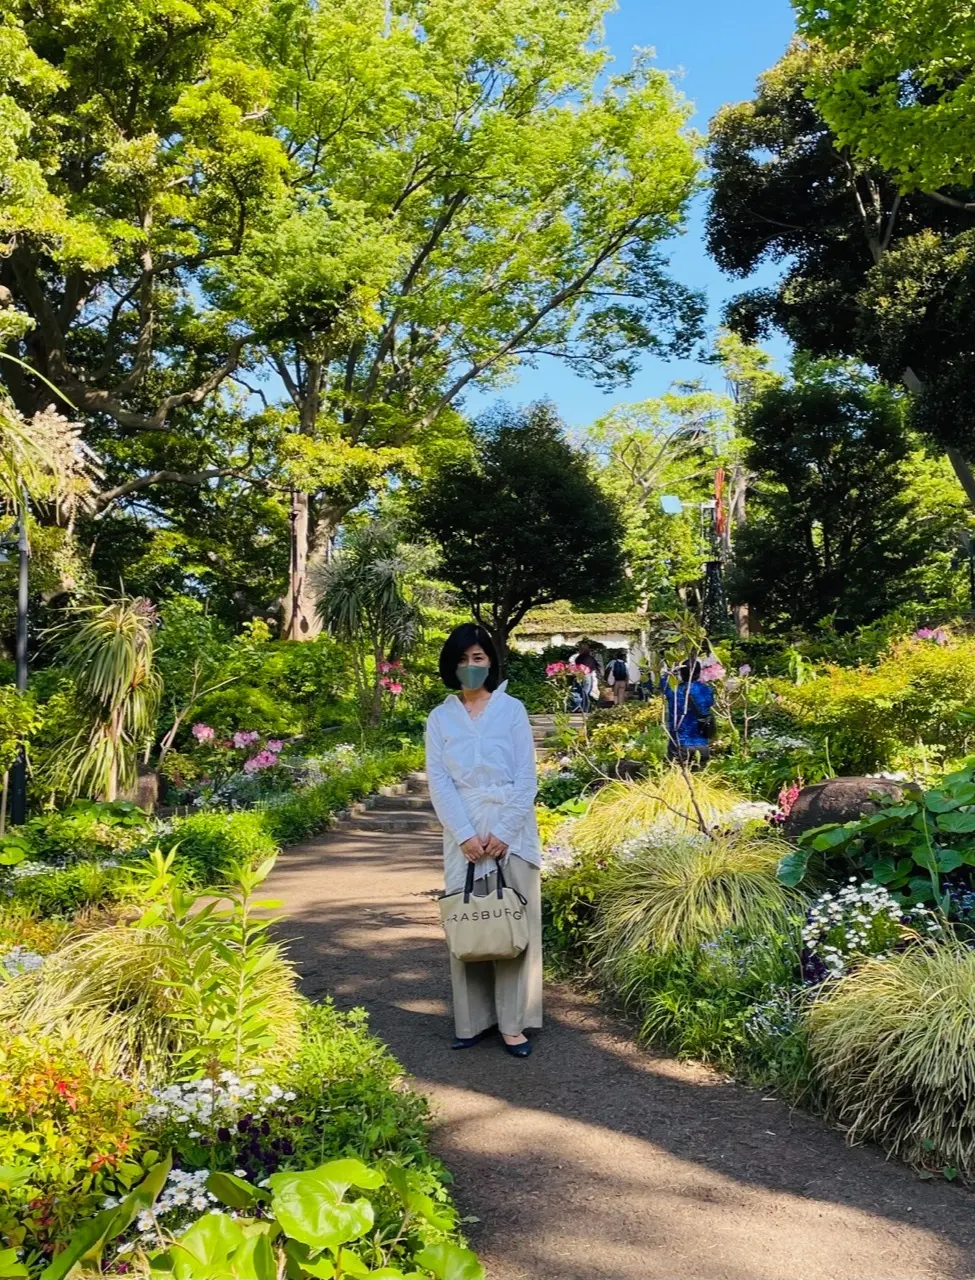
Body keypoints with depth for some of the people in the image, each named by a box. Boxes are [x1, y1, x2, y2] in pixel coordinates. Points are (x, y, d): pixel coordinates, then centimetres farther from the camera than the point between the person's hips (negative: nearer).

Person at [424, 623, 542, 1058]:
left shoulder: (512, 710, 1)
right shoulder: (440, 718, 5)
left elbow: (525, 777, -3)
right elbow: (439, 782, -1)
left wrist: (503, 833, -11)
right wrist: (465, 834, -11)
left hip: (511, 832, -1)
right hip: (464, 834, 1)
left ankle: (512, 1022, 8)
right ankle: (472, 1019, 16)